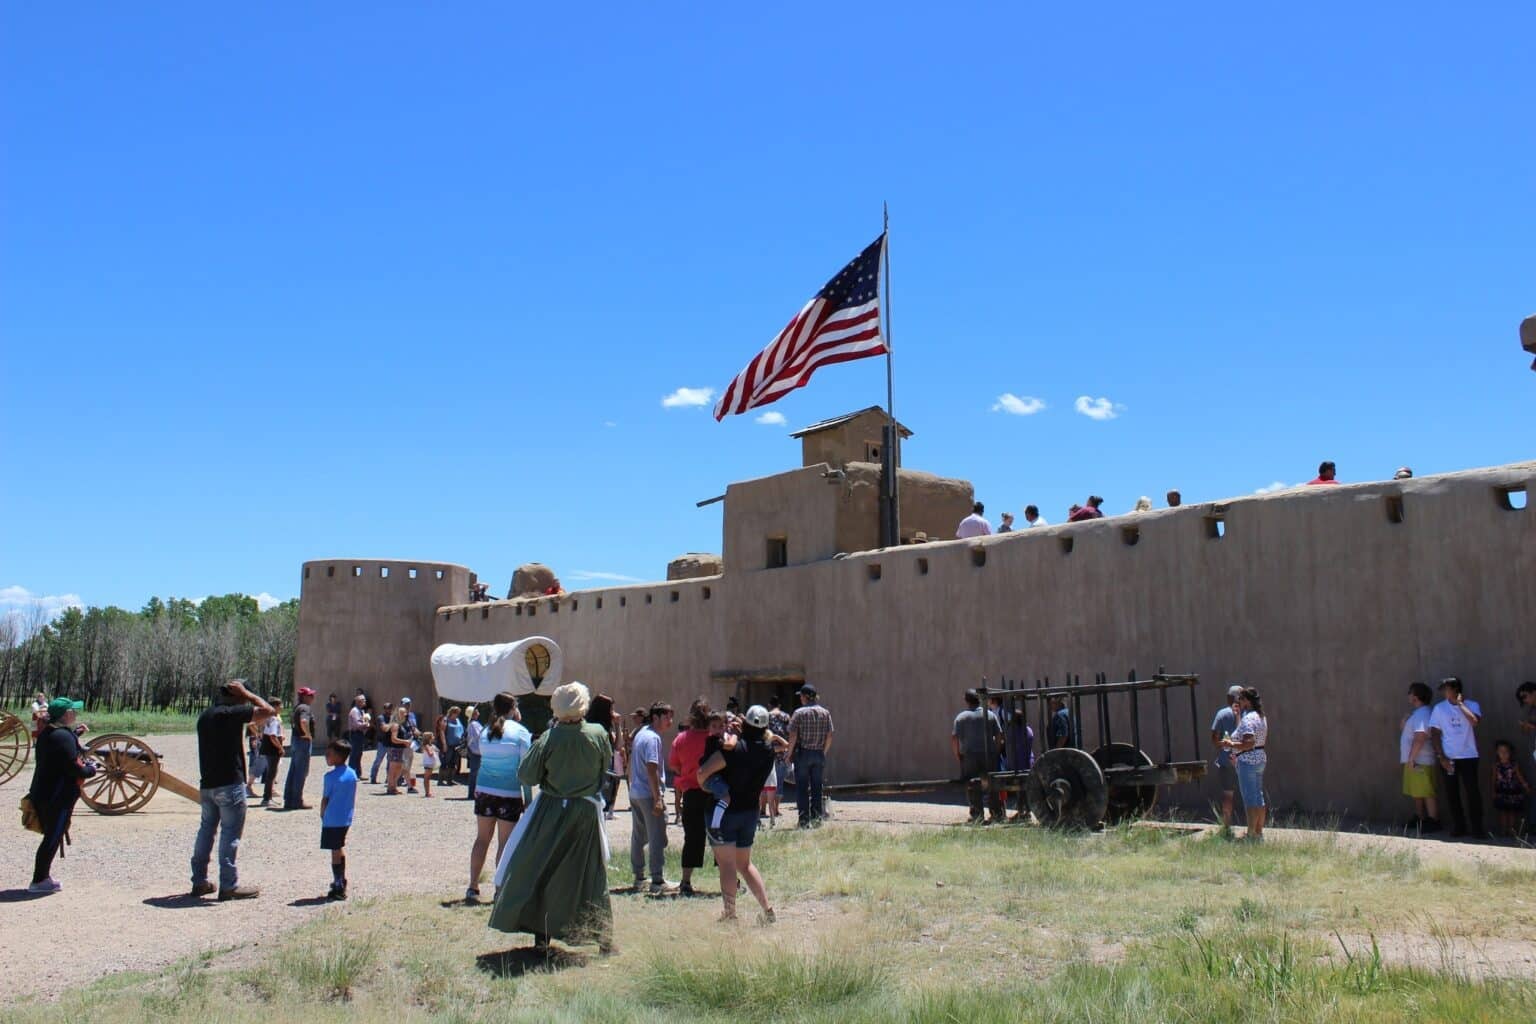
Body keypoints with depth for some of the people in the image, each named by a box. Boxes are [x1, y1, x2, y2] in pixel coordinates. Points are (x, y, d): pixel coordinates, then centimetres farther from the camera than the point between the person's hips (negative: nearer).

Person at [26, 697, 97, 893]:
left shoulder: (46, 733, 10)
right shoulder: (64, 736, -19)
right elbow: (73, 768, -23)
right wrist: (90, 769, -5)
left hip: (41, 794, 9)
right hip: (59, 797, -9)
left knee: (51, 836, 18)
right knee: (53, 838, 0)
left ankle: (43, 877, 24)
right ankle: (40, 881, 5)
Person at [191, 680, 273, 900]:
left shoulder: (205, 716, 11)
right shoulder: (231, 713, -15)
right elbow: (269, 711, -17)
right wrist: (247, 694, -8)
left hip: (207, 784, 8)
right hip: (229, 783, -8)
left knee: (207, 828, 16)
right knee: (231, 832, -2)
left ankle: (199, 881, 21)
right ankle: (229, 885, 0)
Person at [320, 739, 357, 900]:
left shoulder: (330, 776, -17)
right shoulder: (352, 774, 2)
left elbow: (325, 800, -10)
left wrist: (322, 816, 5)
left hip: (332, 820, -6)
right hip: (346, 819, 6)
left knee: (335, 852, 0)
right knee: (340, 849, 22)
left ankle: (339, 888, 4)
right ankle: (341, 881, 33)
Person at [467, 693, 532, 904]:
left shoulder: (485, 733, 9)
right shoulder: (520, 732, -6)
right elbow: (525, 768, -6)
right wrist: (528, 799, -2)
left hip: (483, 790, 4)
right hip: (509, 794, -4)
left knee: (482, 839, 12)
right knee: (505, 842, 3)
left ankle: (473, 887, 12)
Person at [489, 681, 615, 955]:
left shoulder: (548, 739, -15)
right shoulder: (598, 734, -10)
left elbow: (527, 776, -8)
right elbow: (608, 765, 6)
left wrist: (533, 750, 7)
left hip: (551, 812, -1)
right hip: (588, 812, 2)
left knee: (538, 869, 12)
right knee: (592, 872, 11)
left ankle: (542, 934, 13)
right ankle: (604, 939, 12)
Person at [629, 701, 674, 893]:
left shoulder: (641, 733, 12)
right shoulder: (653, 738, -17)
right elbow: (652, 769, -22)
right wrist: (658, 799, -21)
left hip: (635, 793, 10)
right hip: (649, 795, -10)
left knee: (638, 837, 16)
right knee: (657, 839, -4)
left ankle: (639, 878, 24)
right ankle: (657, 881, -4)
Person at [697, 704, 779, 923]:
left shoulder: (734, 749, -19)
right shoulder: (768, 751, -3)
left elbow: (703, 772, -20)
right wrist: (739, 737, 11)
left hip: (725, 812, -6)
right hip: (750, 812, 6)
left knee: (727, 864, -1)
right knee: (745, 864, 18)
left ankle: (730, 913, 0)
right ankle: (768, 909, 13)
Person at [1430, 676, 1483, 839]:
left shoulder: (1472, 705, -1)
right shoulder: (1439, 708, 3)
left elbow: (1474, 722, -22)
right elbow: (1435, 734, 3)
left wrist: (1460, 703, -13)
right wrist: (1442, 757, -5)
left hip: (1468, 756, -2)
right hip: (1448, 758, 2)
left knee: (1473, 792, -4)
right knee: (1452, 794, 5)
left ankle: (1477, 828, 4)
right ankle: (1458, 827, 15)